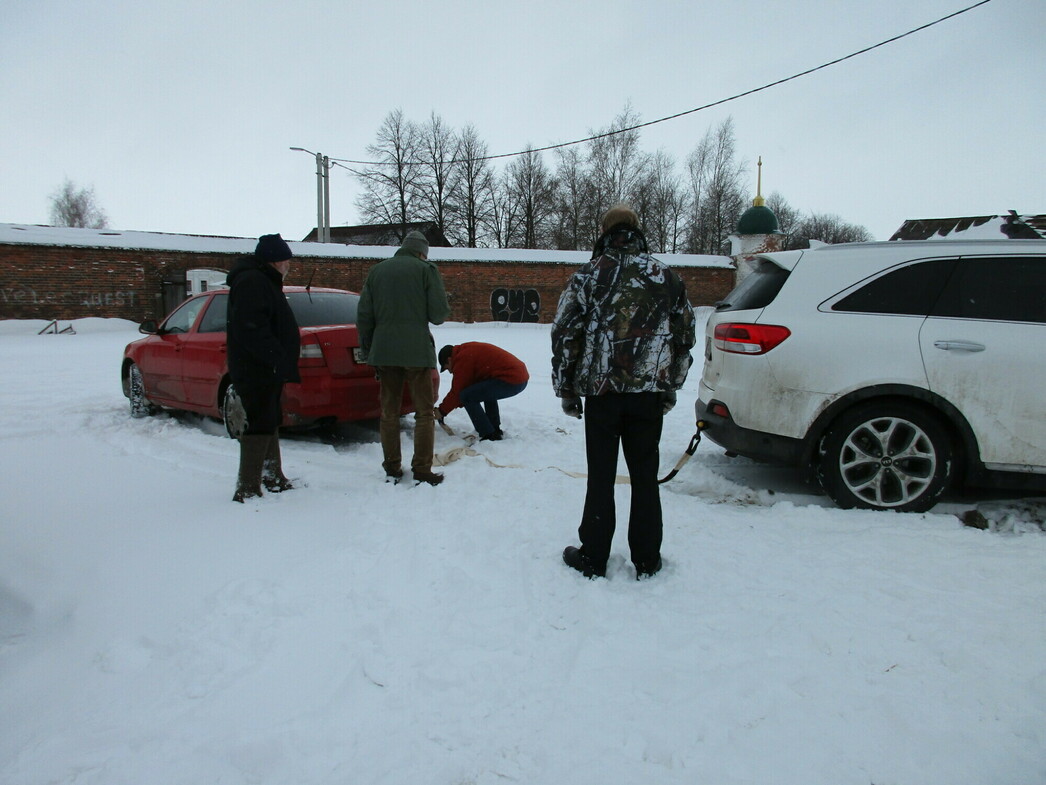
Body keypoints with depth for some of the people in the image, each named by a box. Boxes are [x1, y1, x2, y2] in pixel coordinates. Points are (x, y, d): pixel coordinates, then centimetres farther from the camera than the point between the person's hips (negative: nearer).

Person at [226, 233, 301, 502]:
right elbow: (252, 328, -26)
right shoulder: (252, 282, -15)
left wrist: (280, 361, 20)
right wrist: (276, 359, -28)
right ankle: (247, 489, -6)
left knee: (269, 422, 18)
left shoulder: (263, 281, 21)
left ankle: (273, 478, 30)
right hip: (257, 370, -11)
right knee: (260, 425, -10)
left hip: (266, 370, 11)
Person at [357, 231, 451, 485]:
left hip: (384, 351, 4)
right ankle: (422, 470, 2)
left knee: (389, 411, 12)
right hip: (417, 351, -4)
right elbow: (439, 313, -8)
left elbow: (364, 316, 9)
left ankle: (392, 468, 16)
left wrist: (367, 350, 16)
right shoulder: (426, 269, -2)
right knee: (424, 412, 4)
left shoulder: (376, 271, 11)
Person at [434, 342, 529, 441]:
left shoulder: (462, 359, -6)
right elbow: (471, 384, 28)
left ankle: (489, 435, -6)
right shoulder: (469, 350, 24)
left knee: (466, 396, -8)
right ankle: (495, 430, 31)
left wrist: (442, 411, 10)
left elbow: (457, 391, -3)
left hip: (510, 381, -11)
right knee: (487, 391, 35)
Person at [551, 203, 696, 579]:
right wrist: (670, 386, 20)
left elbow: (564, 334, -3)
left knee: (601, 476, 7)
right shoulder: (667, 277, 8)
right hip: (649, 393, 2)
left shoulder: (589, 275, 0)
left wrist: (566, 389, 6)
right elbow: (685, 336, 12)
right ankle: (647, 561, 20)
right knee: (645, 476, 11)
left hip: (601, 391, -2)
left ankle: (593, 558, 17)